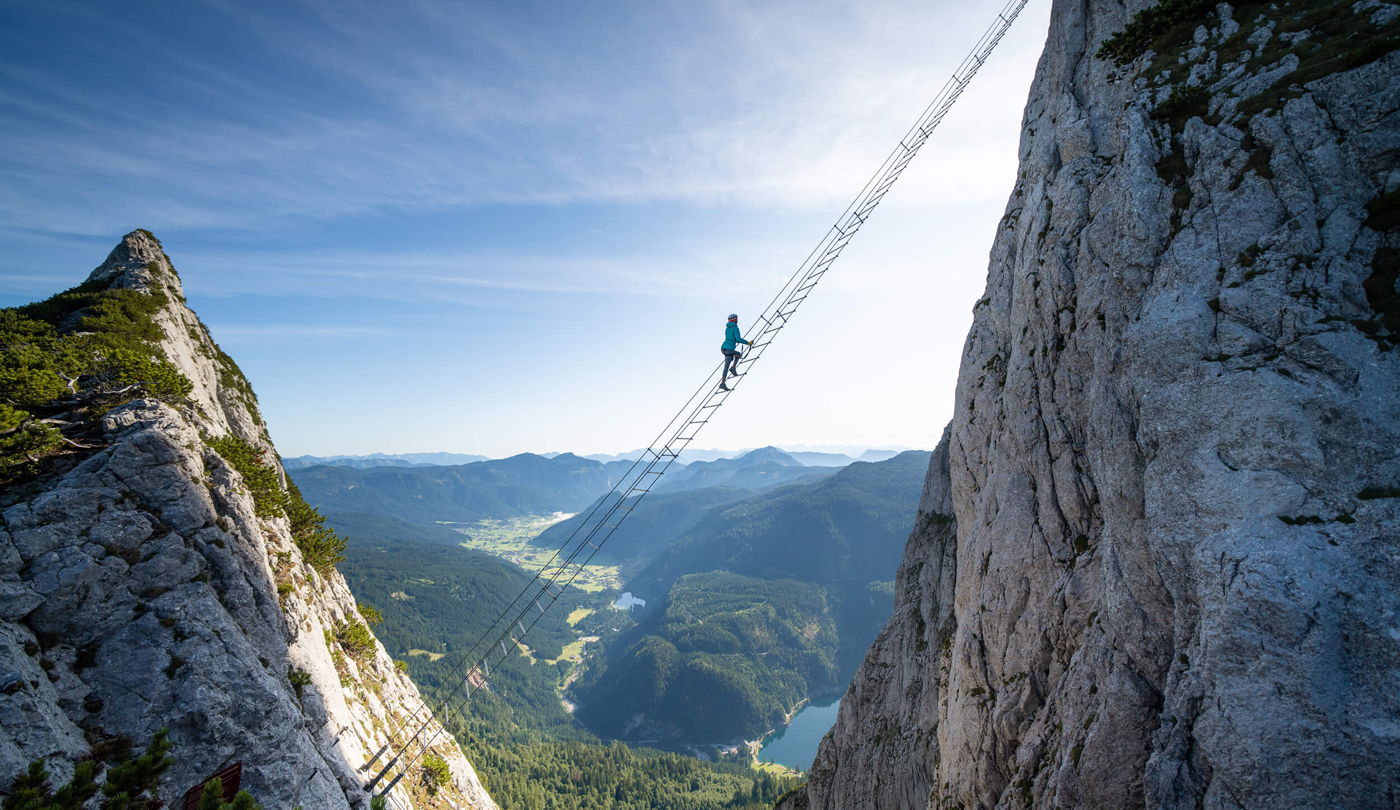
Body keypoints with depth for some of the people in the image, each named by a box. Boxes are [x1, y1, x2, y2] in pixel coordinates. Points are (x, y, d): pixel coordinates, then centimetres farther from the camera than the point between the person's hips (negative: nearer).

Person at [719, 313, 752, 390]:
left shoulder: (727, 328, 18)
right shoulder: (735, 328, -7)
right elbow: (738, 339, -17)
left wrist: (738, 341, 44)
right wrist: (748, 343, -8)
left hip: (723, 348, 8)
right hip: (729, 349, -8)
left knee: (738, 354, 24)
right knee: (726, 367, 0)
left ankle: (733, 368, 6)